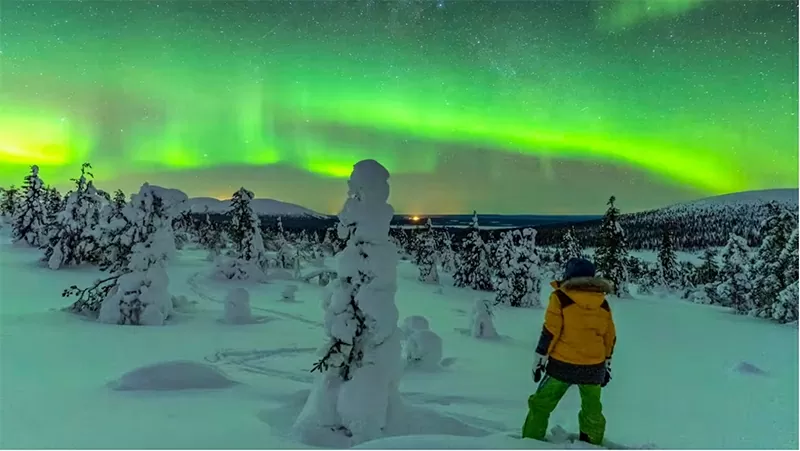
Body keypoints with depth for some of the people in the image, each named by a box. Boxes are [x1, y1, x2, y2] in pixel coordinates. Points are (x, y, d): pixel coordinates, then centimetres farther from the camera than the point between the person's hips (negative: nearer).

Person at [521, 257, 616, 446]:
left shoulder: (561, 297, -9)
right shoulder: (603, 303, 5)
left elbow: (550, 331, -11)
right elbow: (610, 337, 11)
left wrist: (540, 358, -4)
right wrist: (607, 364, 21)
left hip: (562, 364, -4)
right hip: (594, 367, 4)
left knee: (541, 404, 10)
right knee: (592, 410, 19)